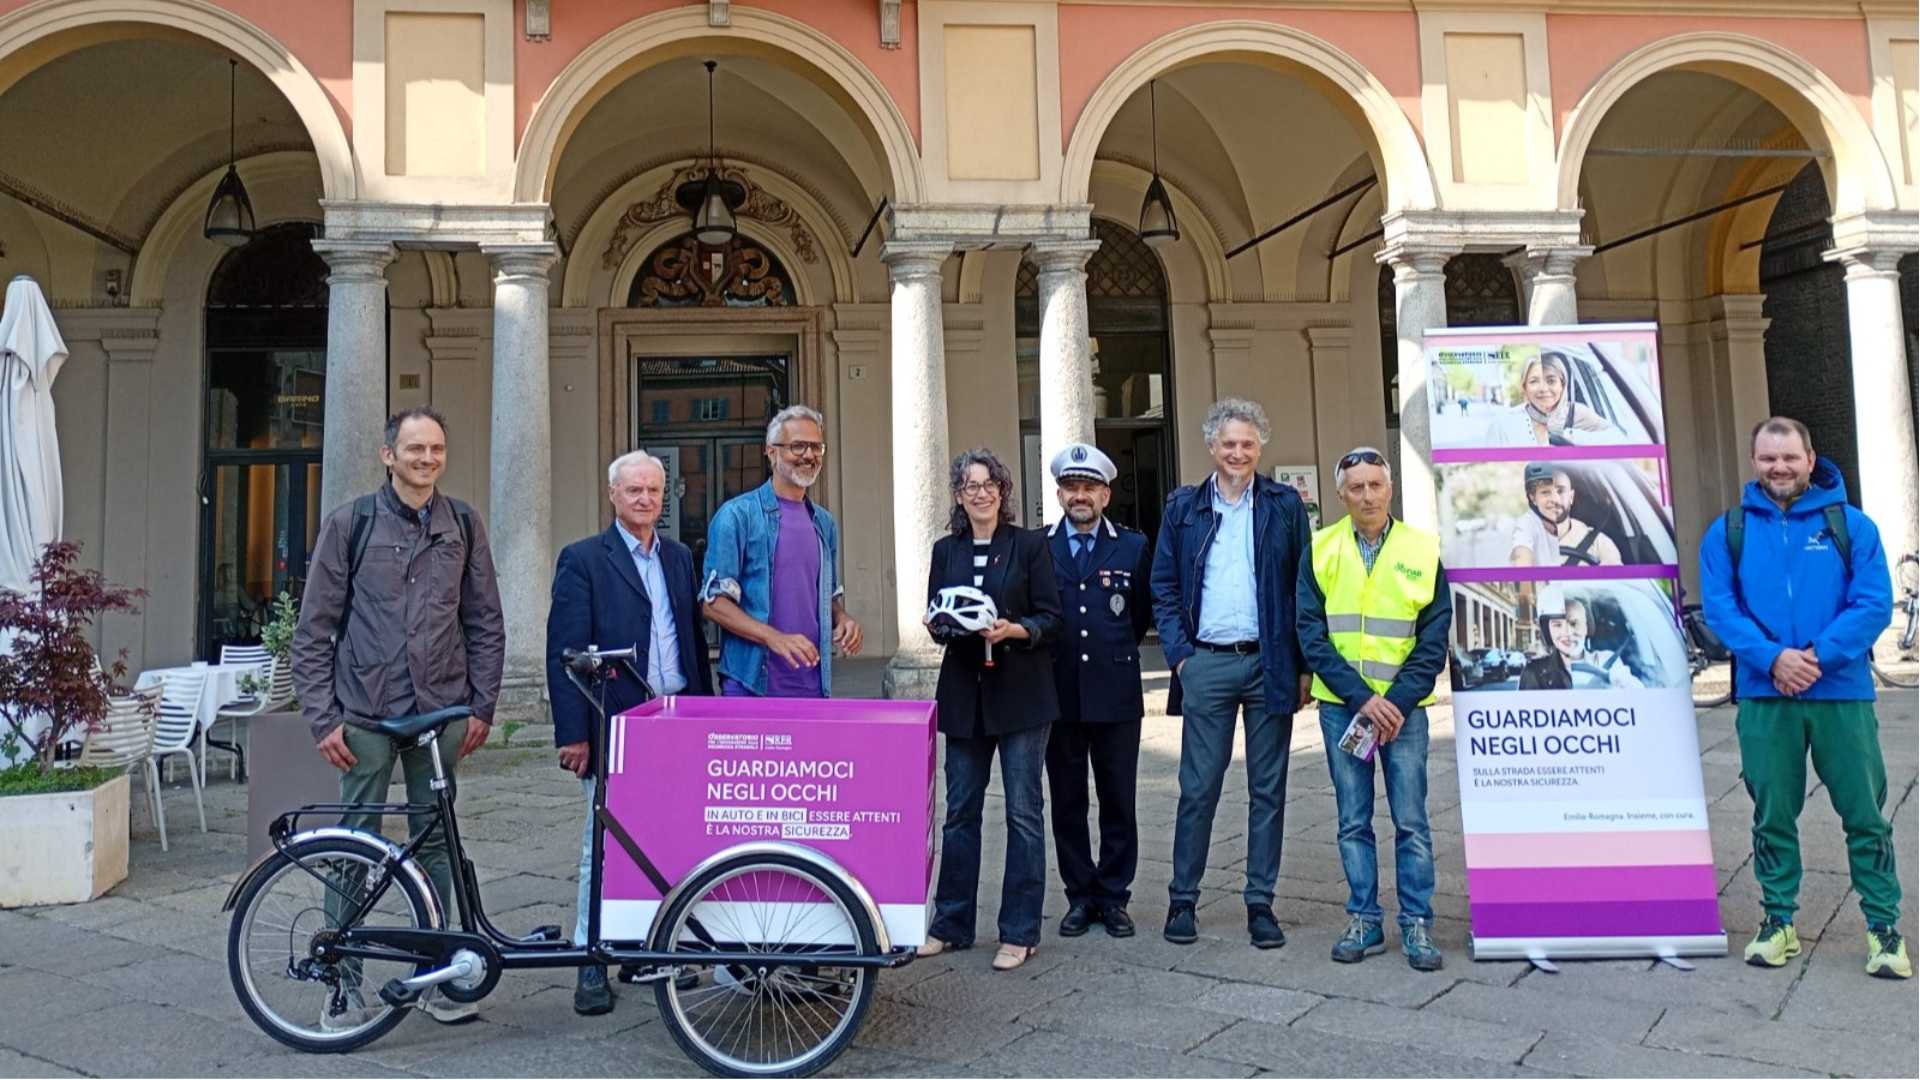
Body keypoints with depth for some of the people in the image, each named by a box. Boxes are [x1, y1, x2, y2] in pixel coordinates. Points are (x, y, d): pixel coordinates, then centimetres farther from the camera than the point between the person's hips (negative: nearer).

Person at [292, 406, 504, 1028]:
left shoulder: (463, 524, 6)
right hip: (365, 714, -2)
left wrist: (482, 707, 4)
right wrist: (323, 718, -6)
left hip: (440, 713, 2)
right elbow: (313, 631, 0)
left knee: (436, 842, 10)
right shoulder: (349, 523, -1)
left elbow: (485, 623, 10)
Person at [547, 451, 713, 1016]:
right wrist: (573, 733, -11)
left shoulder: (679, 557, 13)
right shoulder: (582, 560, -3)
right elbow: (564, 652, -7)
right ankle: (591, 963, 13)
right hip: (614, 725, -5)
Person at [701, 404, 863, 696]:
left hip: (813, 684, 5)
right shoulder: (737, 515, -5)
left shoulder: (824, 522, 11)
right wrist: (774, 637, -23)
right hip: (752, 684, -5)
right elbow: (714, 600, -9)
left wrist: (842, 619, -2)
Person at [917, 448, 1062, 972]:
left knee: (1023, 810, 0)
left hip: (1021, 691, -3)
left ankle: (1020, 932, 10)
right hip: (964, 692, 4)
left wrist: (1013, 629, -21)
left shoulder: (1030, 544, 0)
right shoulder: (946, 551, 10)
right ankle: (951, 924, 20)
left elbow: (1050, 619, -3)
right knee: (960, 809, 9)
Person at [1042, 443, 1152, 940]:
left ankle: (1114, 897, 19)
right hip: (1059, 694, 0)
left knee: (1118, 801, 6)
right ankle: (1080, 895, 20)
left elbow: (1143, 613, 13)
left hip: (1116, 694, 0)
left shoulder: (1133, 547, 4)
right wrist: (1059, 656, 5)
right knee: (1067, 802, 8)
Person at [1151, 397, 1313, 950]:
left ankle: (1260, 903, 18)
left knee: (1268, 789, 7)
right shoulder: (1183, 506, 7)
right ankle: (1182, 899, 16)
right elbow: (1164, 588, 7)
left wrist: (1303, 666, -1)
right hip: (1207, 665, 0)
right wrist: (1178, 653, -3)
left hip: (1270, 663, 0)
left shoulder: (1285, 505, 5)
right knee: (1198, 788, 4)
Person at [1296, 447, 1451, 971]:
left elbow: (1434, 639, 1)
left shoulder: (1422, 549, 2)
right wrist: (1362, 698, -10)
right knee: (1353, 821, 7)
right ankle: (1363, 922, 17)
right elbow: (1311, 634, -2)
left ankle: (1417, 925, 12)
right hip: (1341, 706, 1)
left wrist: (1397, 702, -10)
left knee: (1411, 820, 1)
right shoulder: (1321, 550, 2)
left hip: (1403, 706, 0)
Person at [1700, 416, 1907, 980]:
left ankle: (1885, 926, 19)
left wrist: (1818, 655, -18)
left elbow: (1874, 604, -6)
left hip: (1842, 692, 0)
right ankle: (1778, 919, 22)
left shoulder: (1851, 525, 3)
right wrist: (1773, 657, -17)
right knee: (1773, 815, 10)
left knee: (1865, 813, 6)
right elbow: (1719, 607, -3)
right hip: (1764, 697, 1)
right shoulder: (1727, 531, 4)